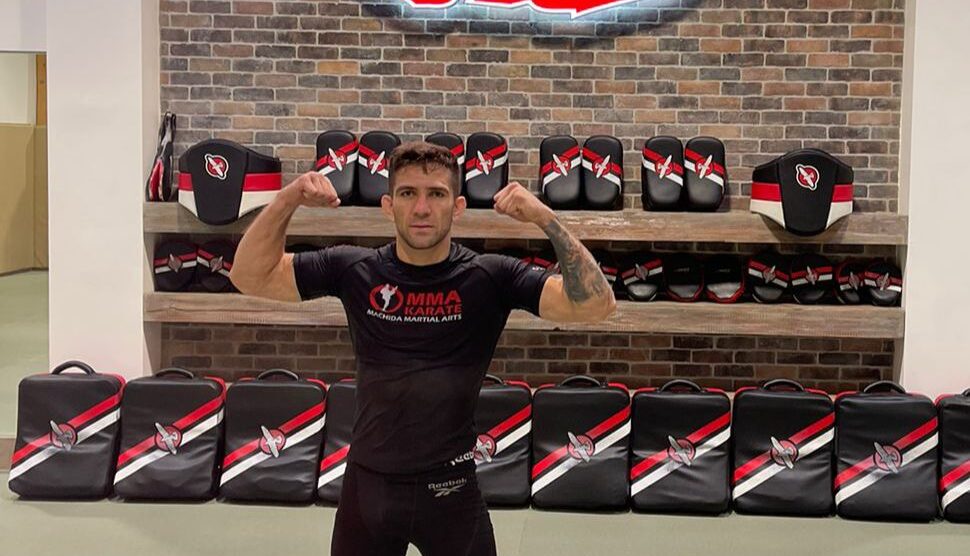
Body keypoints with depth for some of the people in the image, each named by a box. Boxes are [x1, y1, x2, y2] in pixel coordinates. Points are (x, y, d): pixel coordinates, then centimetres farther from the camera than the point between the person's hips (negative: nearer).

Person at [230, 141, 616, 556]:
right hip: (367, 483, 2)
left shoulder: (490, 277, -8)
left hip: (451, 487, -1)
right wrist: (287, 200, -14)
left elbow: (596, 305, -16)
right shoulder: (354, 270, -3)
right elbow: (250, 276, 1)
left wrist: (546, 219, -26)